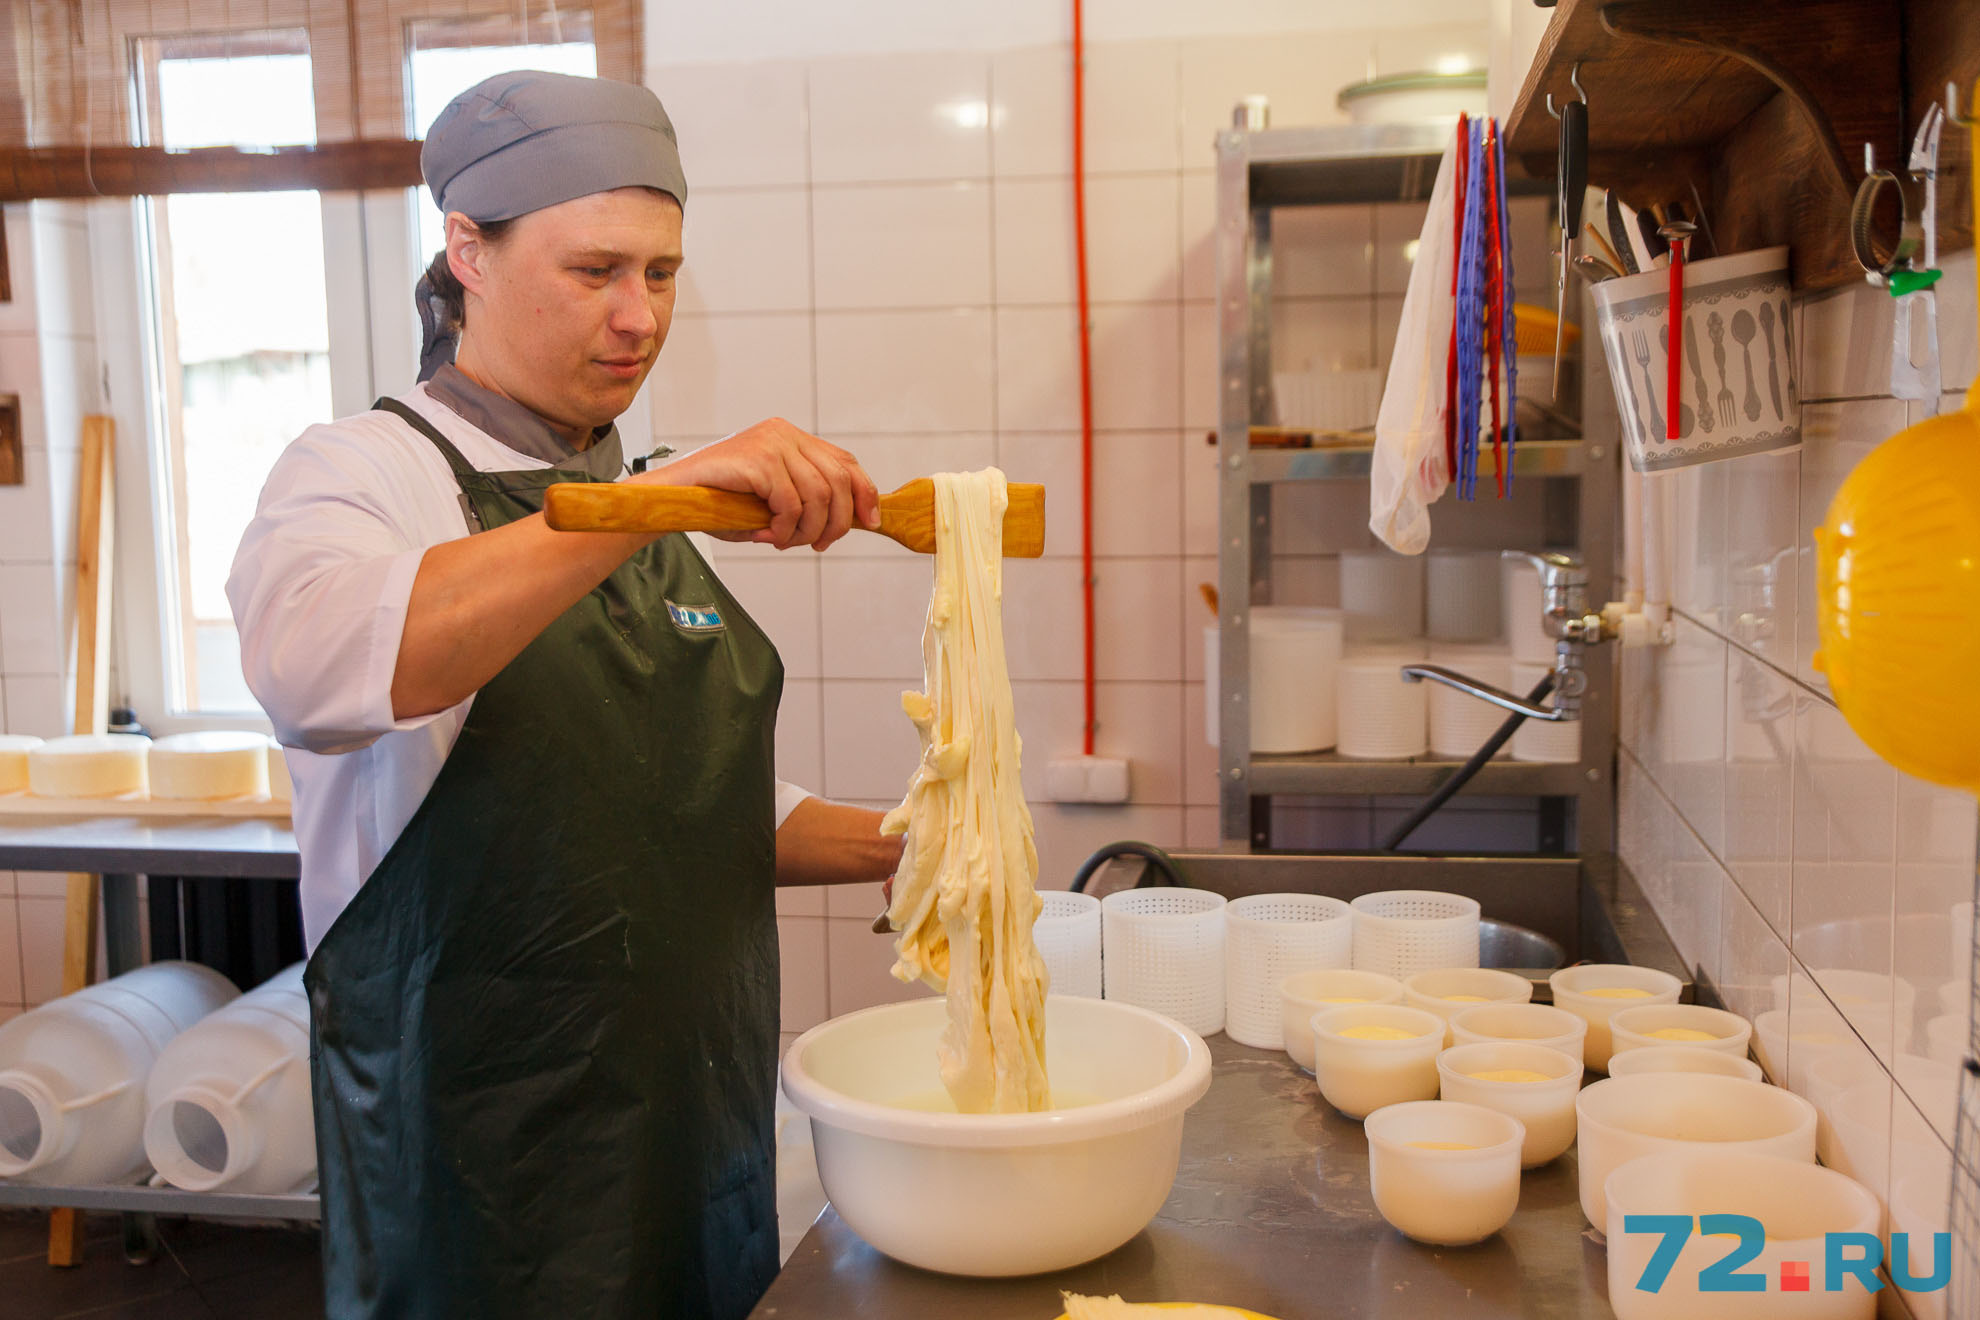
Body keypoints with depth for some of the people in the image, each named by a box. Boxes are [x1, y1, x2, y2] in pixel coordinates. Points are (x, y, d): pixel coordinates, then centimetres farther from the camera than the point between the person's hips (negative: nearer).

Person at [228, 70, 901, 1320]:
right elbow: (315, 663, -34)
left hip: (698, 1113, 6)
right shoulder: (364, 473, -9)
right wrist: (662, 499, -40)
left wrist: (882, 844, 1)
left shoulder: (652, 511, 10)